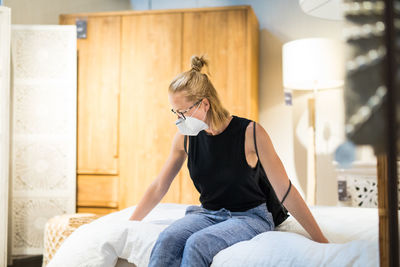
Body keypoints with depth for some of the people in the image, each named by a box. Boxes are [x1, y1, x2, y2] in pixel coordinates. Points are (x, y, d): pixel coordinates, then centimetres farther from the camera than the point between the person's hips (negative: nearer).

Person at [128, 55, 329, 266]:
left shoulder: (250, 133, -16)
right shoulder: (185, 137, -2)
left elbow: (285, 191, -12)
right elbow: (160, 186, 9)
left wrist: (321, 241, -10)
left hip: (250, 216, -4)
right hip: (207, 213, 4)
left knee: (197, 244, -32)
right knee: (167, 239, -28)